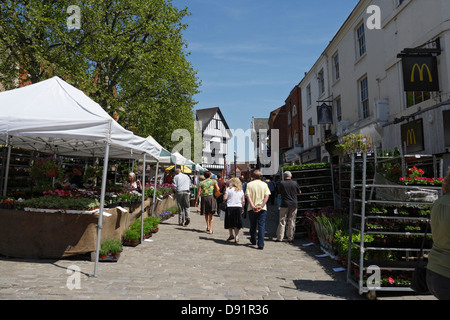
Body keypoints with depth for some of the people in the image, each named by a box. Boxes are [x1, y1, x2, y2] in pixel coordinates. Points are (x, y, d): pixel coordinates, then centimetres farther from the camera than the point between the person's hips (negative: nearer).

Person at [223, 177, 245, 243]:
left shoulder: (229, 189, -3)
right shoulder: (241, 190, 8)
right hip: (238, 208, 3)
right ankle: (236, 237, 2)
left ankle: (231, 235, 16)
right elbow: (243, 201, 8)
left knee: (229, 223, 12)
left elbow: (224, 198, -7)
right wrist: (242, 208, 19)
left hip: (230, 207, -3)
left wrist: (224, 194, 13)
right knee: (237, 224, 7)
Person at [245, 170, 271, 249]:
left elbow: (248, 196, -10)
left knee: (253, 226, 17)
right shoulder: (264, 184, 3)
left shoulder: (249, 184, 0)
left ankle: (253, 241, 34)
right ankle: (261, 244, -7)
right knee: (262, 226, 1)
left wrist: (253, 206, -16)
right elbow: (267, 196, -7)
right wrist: (261, 206, -13)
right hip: (262, 209, 0)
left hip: (252, 209, 1)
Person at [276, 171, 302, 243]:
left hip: (284, 204, -1)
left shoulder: (281, 183, -5)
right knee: (291, 222, 7)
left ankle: (280, 237, 7)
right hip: (294, 204, 1)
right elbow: (299, 192, 13)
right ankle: (290, 238, 10)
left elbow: (279, 193, 6)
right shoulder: (295, 183, 0)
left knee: (282, 221, 5)